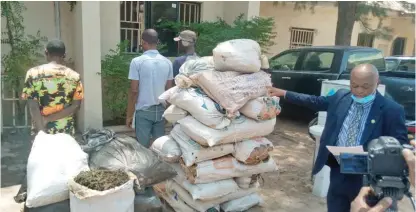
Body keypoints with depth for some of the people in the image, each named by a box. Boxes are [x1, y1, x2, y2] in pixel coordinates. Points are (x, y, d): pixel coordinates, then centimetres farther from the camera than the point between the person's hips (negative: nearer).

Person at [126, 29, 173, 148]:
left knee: (143, 147, 6)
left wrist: (129, 115, -2)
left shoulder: (137, 62, -10)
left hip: (143, 111, -4)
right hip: (161, 110, 4)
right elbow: (169, 90, 7)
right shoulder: (167, 62, 2)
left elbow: (134, 91, -11)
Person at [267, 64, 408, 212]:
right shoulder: (341, 97, 1)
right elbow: (315, 102, 13)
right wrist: (284, 93, 12)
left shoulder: (392, 110, -11)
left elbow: (400, 145, -8)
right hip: (338, 169, 4)